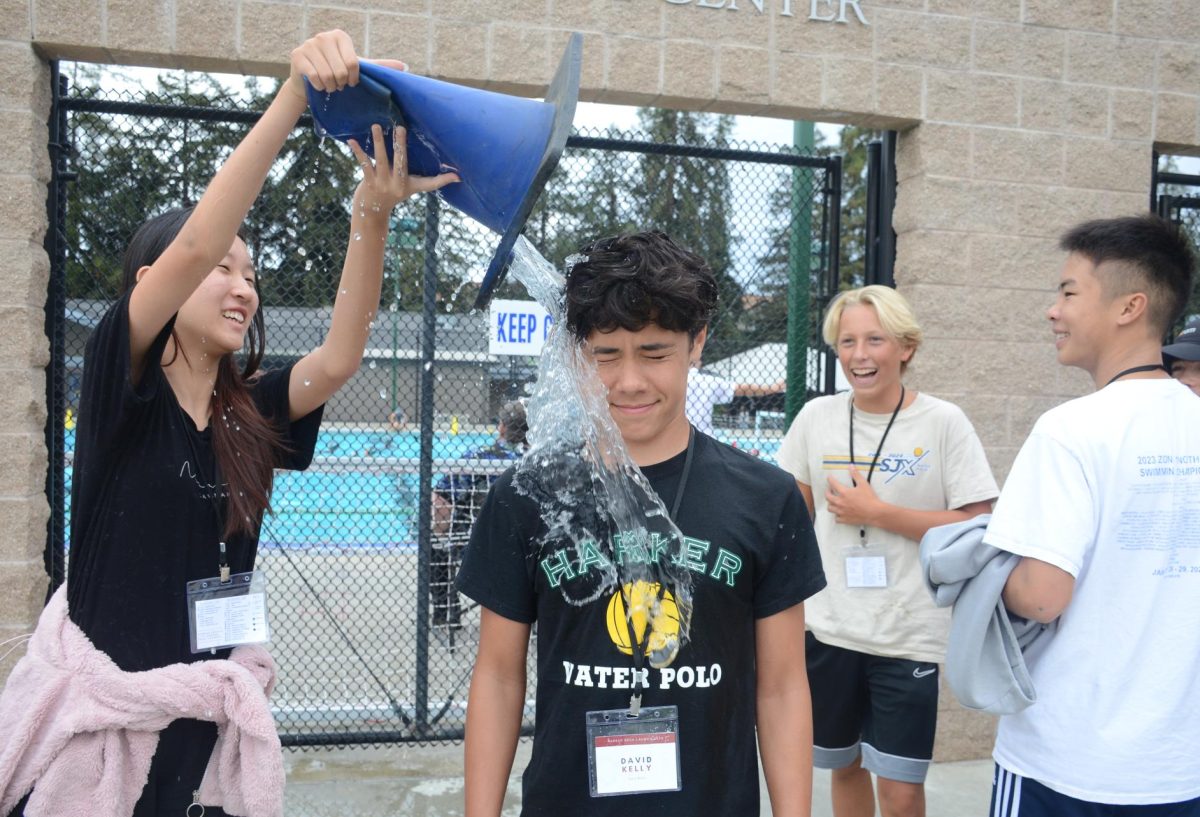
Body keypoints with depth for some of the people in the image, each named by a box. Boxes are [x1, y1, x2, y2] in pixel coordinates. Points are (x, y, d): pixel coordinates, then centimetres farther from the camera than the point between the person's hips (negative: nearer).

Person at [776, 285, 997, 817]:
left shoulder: (943, 423, -7)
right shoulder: (816, 417, 2)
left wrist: (878, 513, -16)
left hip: (909, 637, -3)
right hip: (827, 628, 3)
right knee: (843, 766, 19)